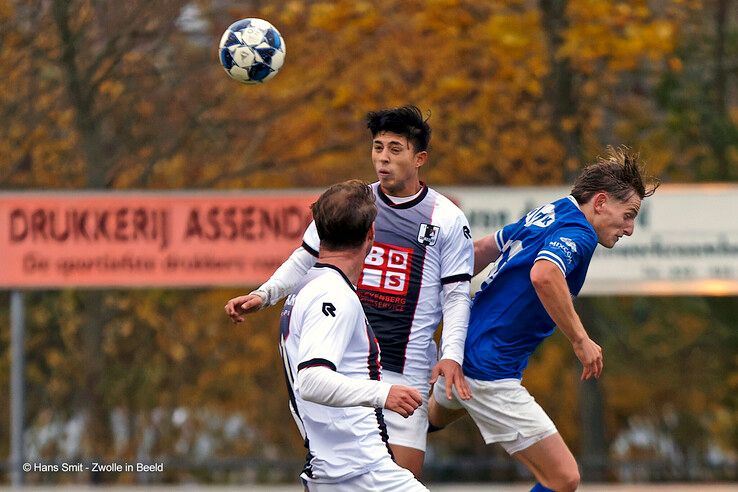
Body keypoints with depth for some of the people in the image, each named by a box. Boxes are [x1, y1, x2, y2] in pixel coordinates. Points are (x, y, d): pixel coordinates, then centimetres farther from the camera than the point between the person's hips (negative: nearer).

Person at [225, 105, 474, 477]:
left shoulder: (448, 219, 1)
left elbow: (456, 295, 3)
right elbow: (304, 261, 16)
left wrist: (451, 355, -11)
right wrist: (263, 295, 2)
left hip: (406, 371, -2)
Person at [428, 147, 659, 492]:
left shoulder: (548, 214, 10)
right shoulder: (579, 233, -18)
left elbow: (482, 249, 23)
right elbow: (543, 274, -39)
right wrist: (580, 340, -31)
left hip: (458, 349, 10)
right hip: (490, 371, -10)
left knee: (439, 415, 43)